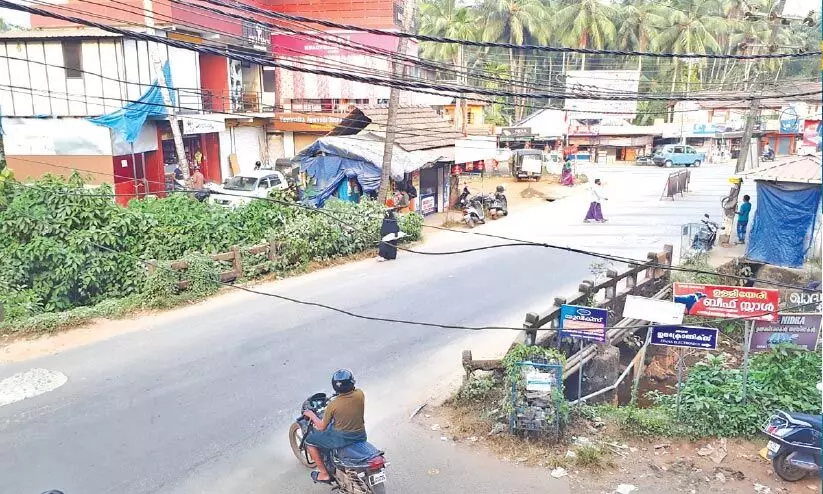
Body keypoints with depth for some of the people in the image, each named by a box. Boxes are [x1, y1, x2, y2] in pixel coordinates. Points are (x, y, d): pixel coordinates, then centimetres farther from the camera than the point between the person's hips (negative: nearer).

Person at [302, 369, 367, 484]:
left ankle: (324, 474, 19)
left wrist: (312, 415, 8)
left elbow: (322, 427, -9)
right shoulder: (360, 394, -11)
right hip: (361, 435, 5)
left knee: (309, 441, 15)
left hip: (341, 439, -5)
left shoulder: (333, 405, -21)